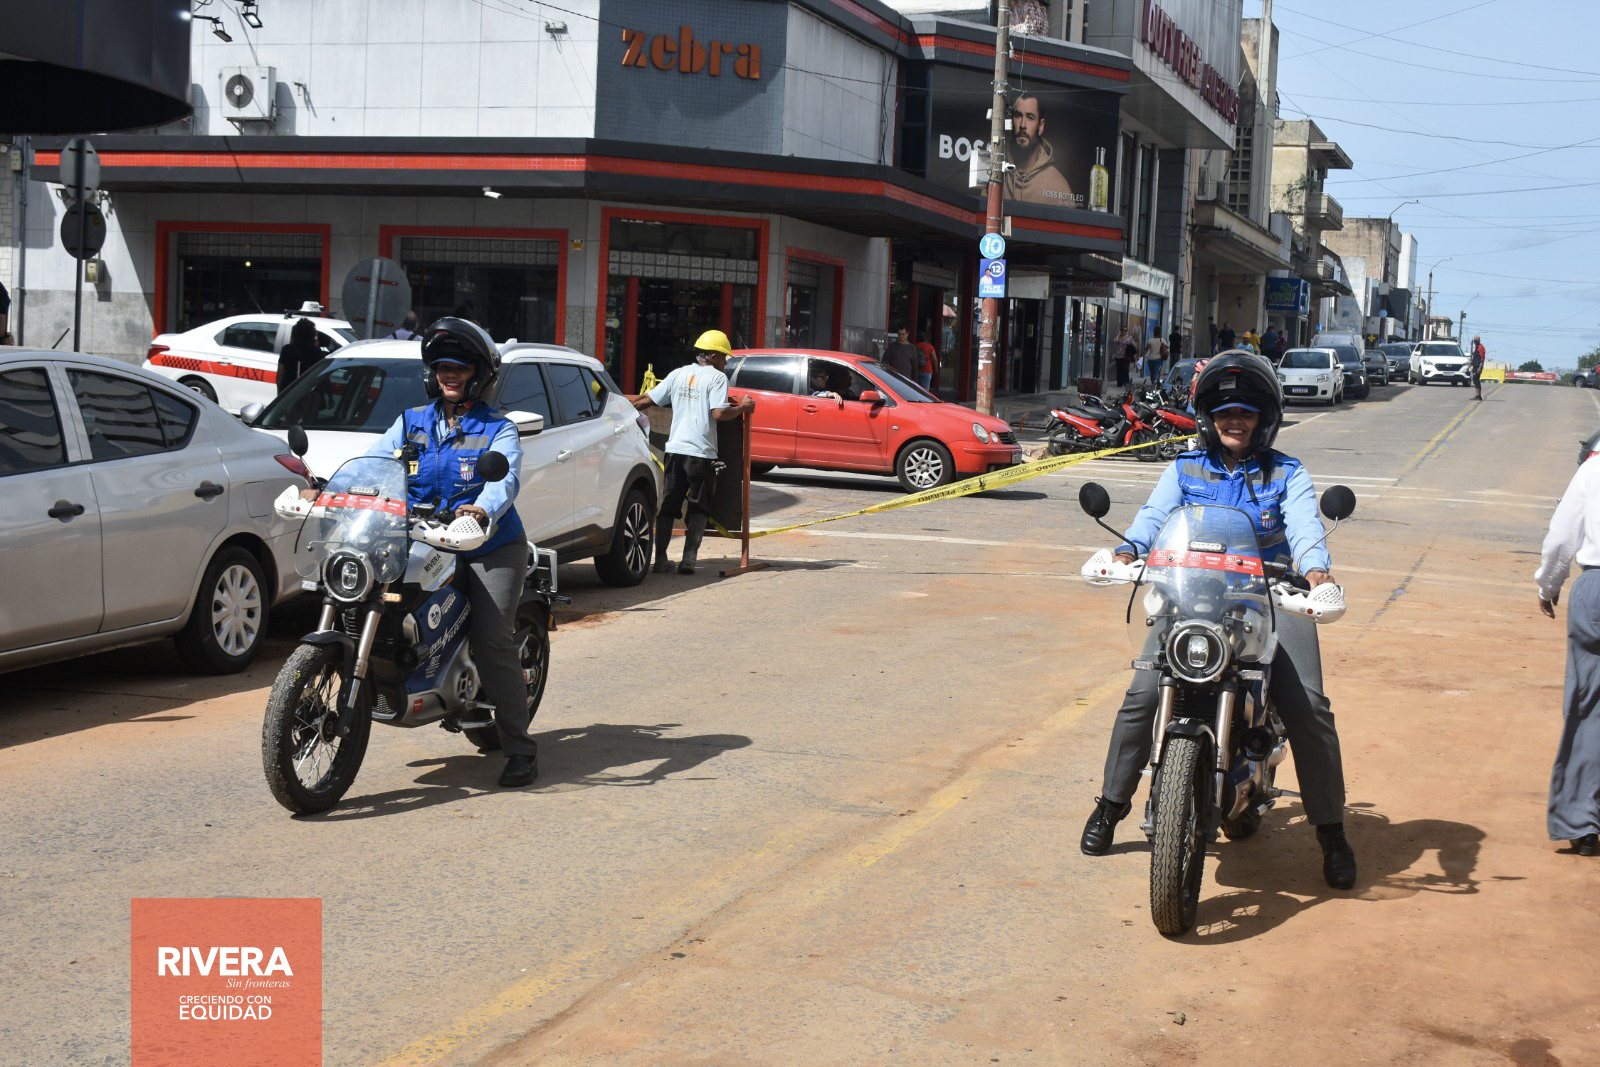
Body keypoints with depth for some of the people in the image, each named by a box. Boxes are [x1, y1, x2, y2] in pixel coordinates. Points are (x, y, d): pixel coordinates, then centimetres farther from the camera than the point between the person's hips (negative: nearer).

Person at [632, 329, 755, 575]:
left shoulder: (679, 374, 12)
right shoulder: (717, 377, -4)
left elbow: (647, 400, 12)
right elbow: (719, 413, -17)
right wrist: (743, 408, 0)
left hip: (675, 448, 4)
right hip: (701, 452, -4)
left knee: (668, 505, 10)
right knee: (699, 507, 5)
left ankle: (660, 558, 6)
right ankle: (689, 558, -6)